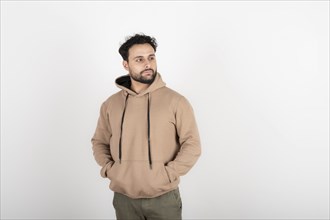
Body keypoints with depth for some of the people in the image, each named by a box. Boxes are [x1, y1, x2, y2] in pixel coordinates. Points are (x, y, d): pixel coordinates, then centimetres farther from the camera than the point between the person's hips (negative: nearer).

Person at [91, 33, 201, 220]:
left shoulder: (176, 101, -6)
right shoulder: (111, 104, 4)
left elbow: (192, 145, -6)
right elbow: (99, 142, 15)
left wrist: (168, 174, -14)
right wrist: (108, 169, 0)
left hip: (163, 198, -2)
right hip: (124, 198, 3)